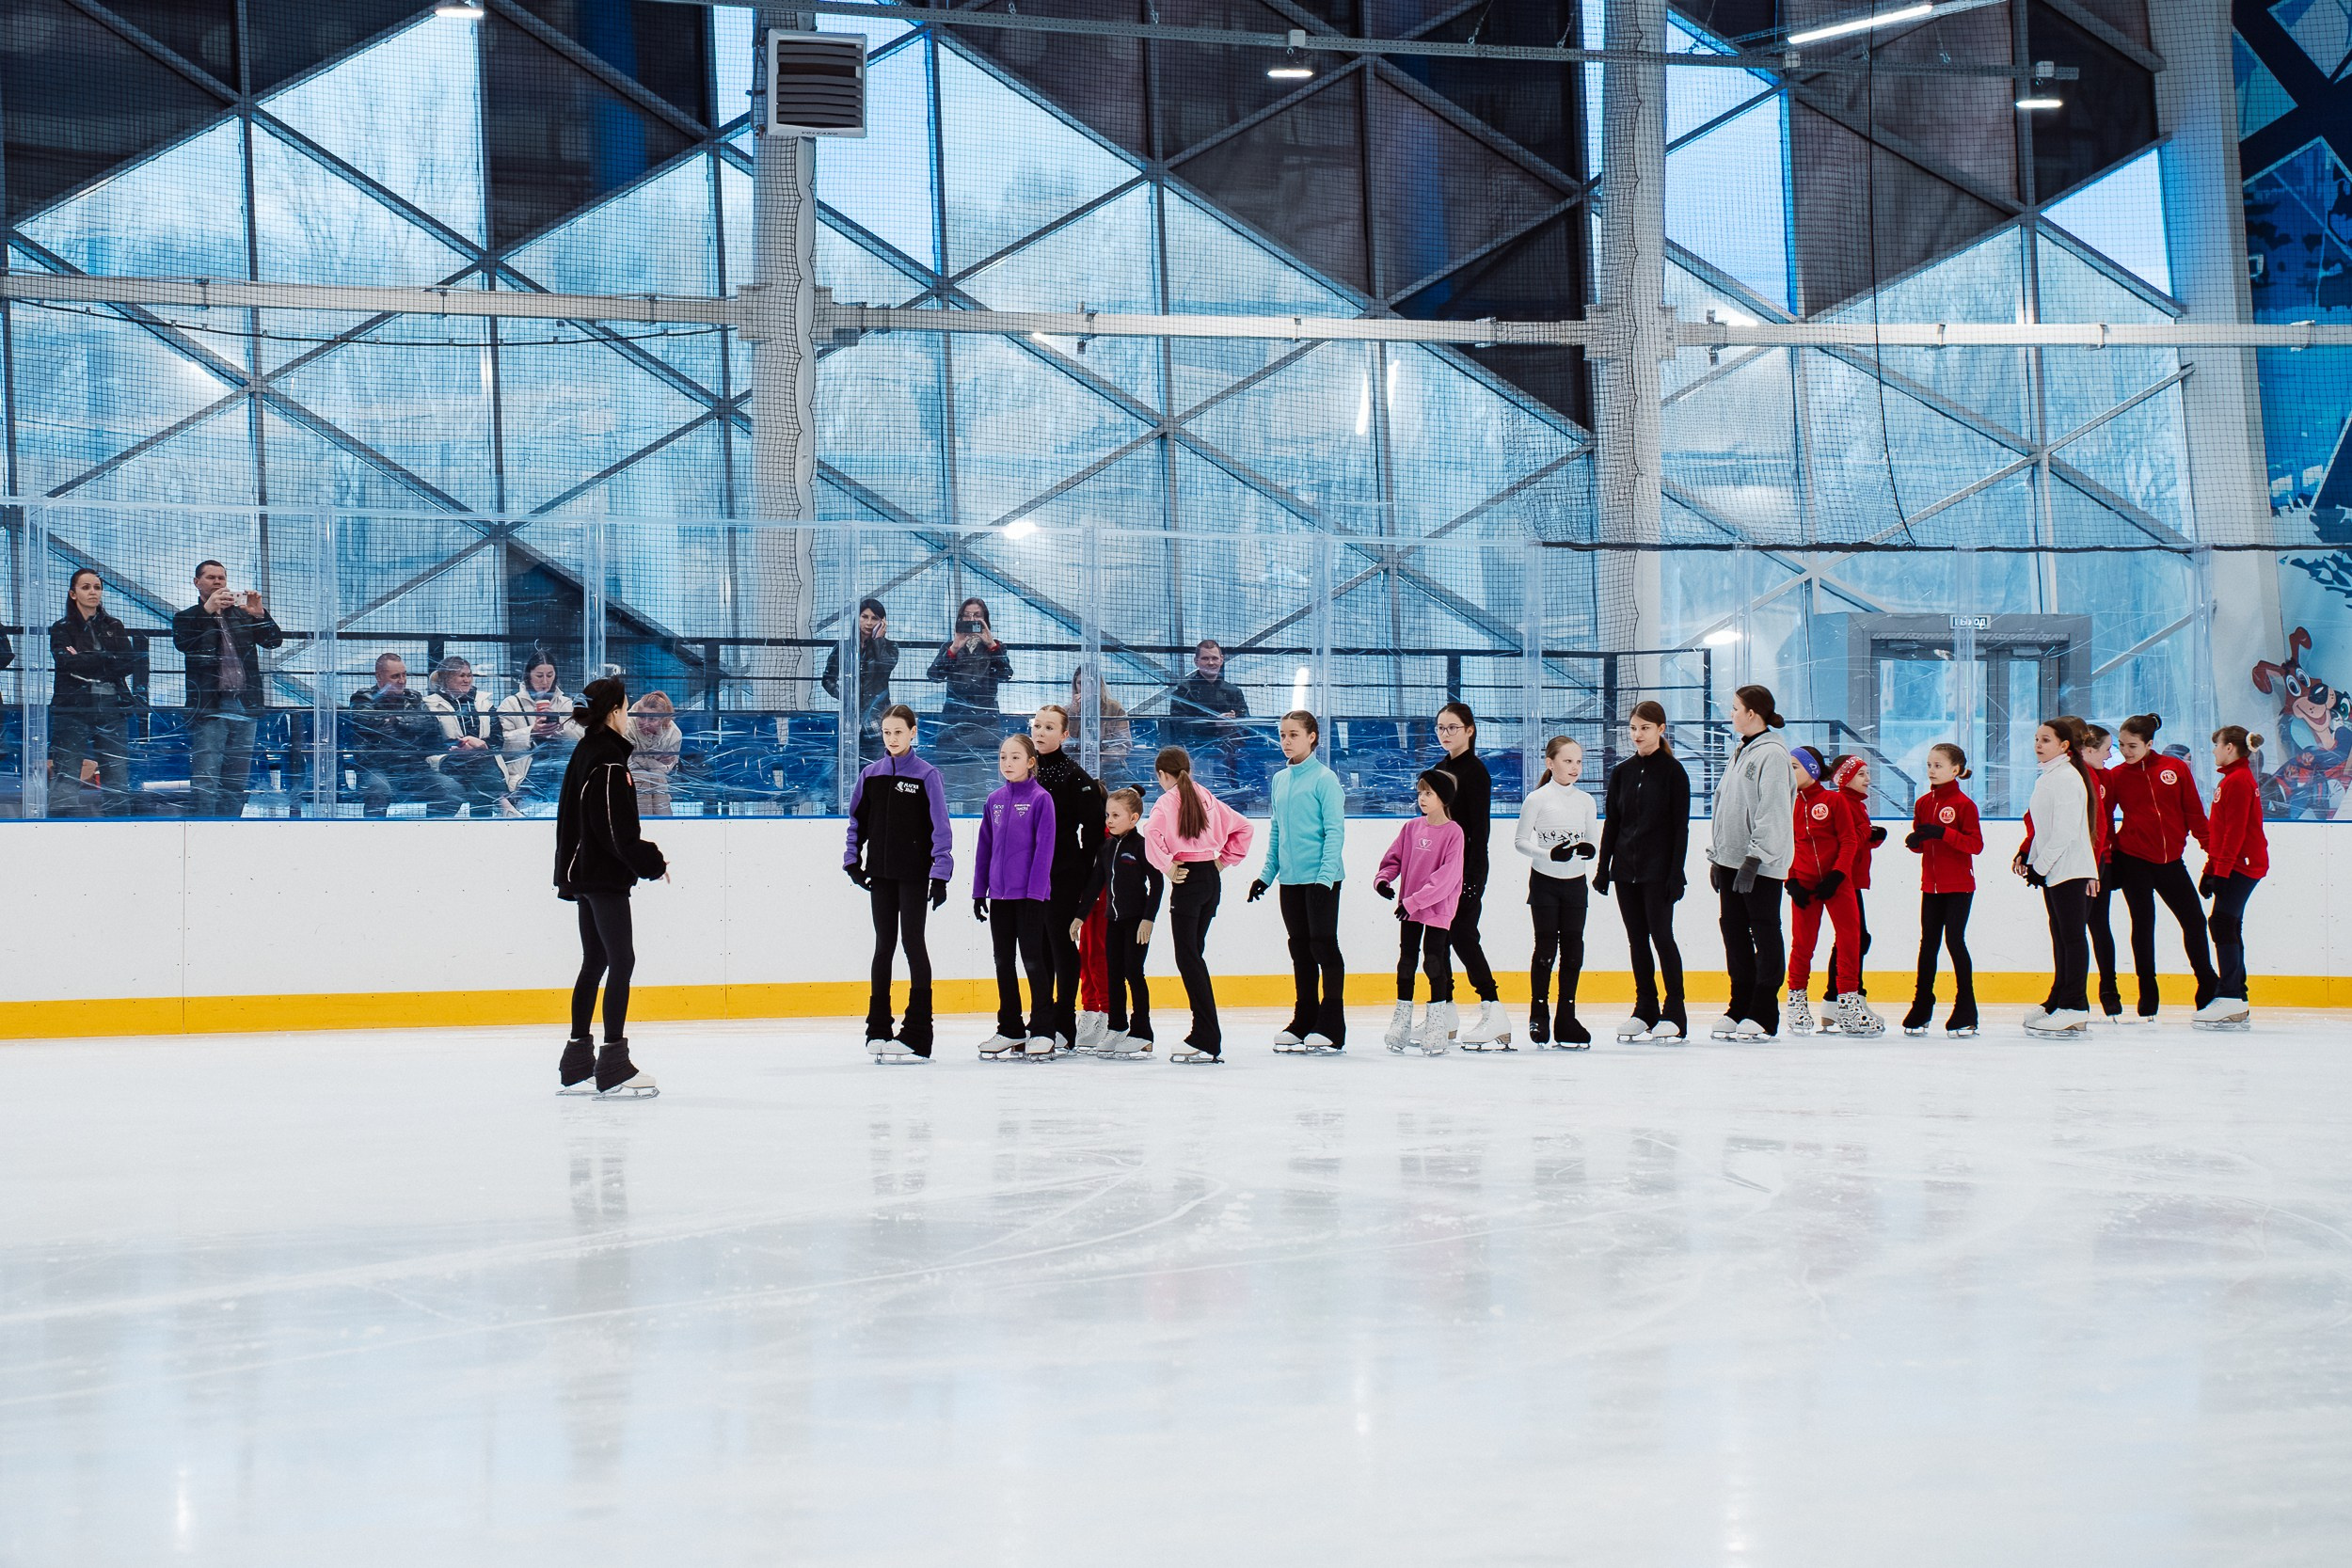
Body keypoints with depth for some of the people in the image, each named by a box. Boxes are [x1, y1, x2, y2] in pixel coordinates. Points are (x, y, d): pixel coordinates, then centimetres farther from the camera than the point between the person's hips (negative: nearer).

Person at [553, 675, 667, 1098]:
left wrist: (644, 850, 15)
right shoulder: (607, 760, -16)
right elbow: (616, 830, -20)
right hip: (605, 877, -10)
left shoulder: (585, 754, 13)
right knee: (622, 961, -7)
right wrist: (653, 863, -10)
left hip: (584, 873, 10)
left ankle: (576, 1066, 17)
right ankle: (613, 1068, -9)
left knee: (594, 963, 14)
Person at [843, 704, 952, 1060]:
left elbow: (940, 828, -9)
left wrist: (940, 874, -14)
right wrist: (853, 860, 5)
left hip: (914, 874, -4)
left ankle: (917, 1034, -4)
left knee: (913, 943, -5)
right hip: (881, 874, 4)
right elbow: (857, 820, 14)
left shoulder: (927, 776, -6)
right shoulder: (871, 774, 7)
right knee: (884, 945, 9)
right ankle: (878, 1028, 14)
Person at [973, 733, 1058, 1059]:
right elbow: (985, 846, 12)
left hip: (1029, 894, -6)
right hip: (999, 894, 6)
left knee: (1033, 960, -2)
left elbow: (1044, 848, -11)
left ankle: (1042, 1031, 4)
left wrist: (1036, 891, -16)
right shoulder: (995, 800, 8)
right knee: (1003, 962, 9)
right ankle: (1010, 1029, 17)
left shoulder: (1040, 799, -7)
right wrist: (979, 891, 10)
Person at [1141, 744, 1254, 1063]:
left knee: (1187, 956, -6)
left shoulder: (1168, 801, -7)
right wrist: (1224, 860, 18)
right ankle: (1204, 1034, 13)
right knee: (1193, 954, 14)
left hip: (1188, 879, -7)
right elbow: (1244, 828, 18)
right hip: (1212, 878, 7)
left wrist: (1166, 866, -15)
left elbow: (1152, 833, -26)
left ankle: (1208, 1041, -12)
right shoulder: (1207, 799, 13)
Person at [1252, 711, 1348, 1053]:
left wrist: (1325, 877, -19)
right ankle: (1303, 1022, 19)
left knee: (1324, 945, -4)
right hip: (1290, 880, 7)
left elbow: (1335, 831, -12)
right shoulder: (1280, 780, 11)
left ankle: (1331, 1028, 0)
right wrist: (1266, 874, 15)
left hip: (1321, 877, -7)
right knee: (1300, 949, 12)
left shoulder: (1324, 779, -9)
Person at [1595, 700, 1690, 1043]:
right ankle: (1645, 1011, 13)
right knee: (1637, 940, 7)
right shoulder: (1622, 773, 10)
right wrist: (1603, 867, 7)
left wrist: (1676, 874, -13)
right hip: (1626, 870, 5)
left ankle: (1673, 1014, -2)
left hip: (1658, 871, -5)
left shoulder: (1673, 772, -4)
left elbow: (1681, 827, -7)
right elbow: (1611, 823, 13)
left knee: (1661, 936, -6)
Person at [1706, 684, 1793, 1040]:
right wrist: (1715, 855, 18)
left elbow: (1773, 812, -19)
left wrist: (1754, 857, -22)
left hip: (1761, 864, -9)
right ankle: (1740, 1007, 18)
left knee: (1765, 932, -3)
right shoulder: (1739, 753, 17)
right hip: (1732, 860, 9)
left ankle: (1764, 1016, -1)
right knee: (1732, 928, 10)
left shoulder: (1772, 754, -13)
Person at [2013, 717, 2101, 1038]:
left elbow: (2065, 831, -20)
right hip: (2053, 870, 10)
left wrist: (2040, 865, -17)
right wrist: (2027, 856, 12)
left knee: (2072, 936, -9)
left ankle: (2074, 1008, -10)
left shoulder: (2067, 777, -14)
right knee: (2060, 937, 12)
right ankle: (2058, 1001, 17)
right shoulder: (2046, 778, 17)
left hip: (2070, 869, -10)